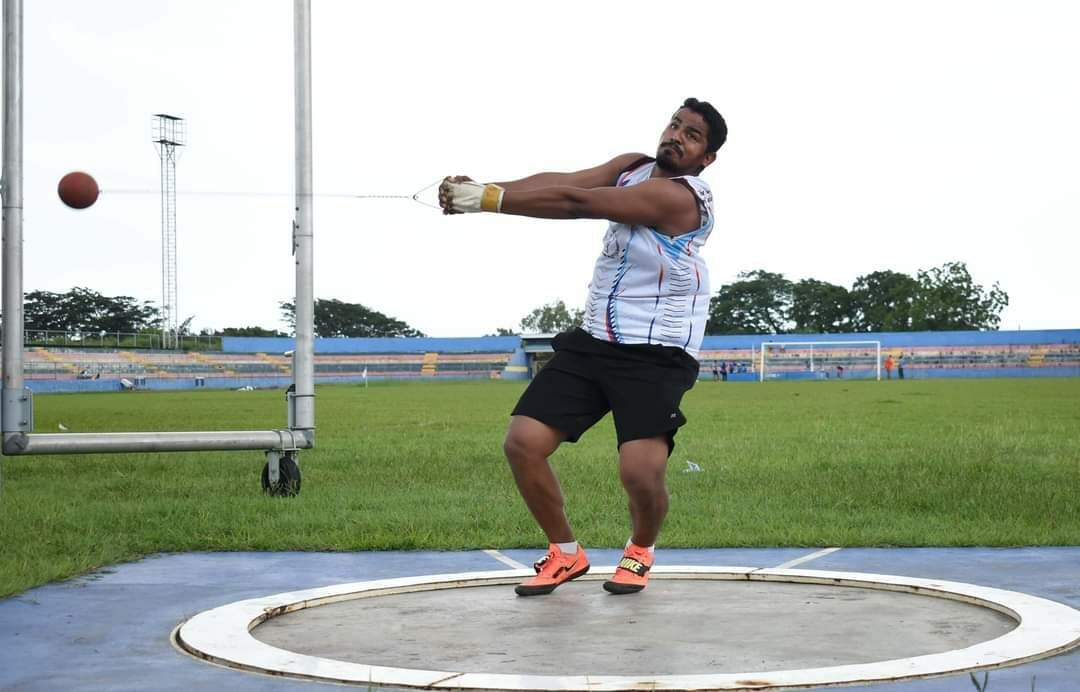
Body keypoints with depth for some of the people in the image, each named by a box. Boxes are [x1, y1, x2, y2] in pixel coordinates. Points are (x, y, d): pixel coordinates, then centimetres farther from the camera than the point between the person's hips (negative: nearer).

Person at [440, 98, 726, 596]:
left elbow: (577, 202, -24)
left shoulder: (679, 196, -17)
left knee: (641, 472, -22)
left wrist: (488, 199, -25)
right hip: (592, 343, 7)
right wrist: (481, 189, -23)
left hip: (656, 356, -7)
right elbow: (563, 180, -7)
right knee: (522, 442, -5)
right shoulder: (634, 167, 7)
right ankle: (565, 552, 17)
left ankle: (640, 551, 13)